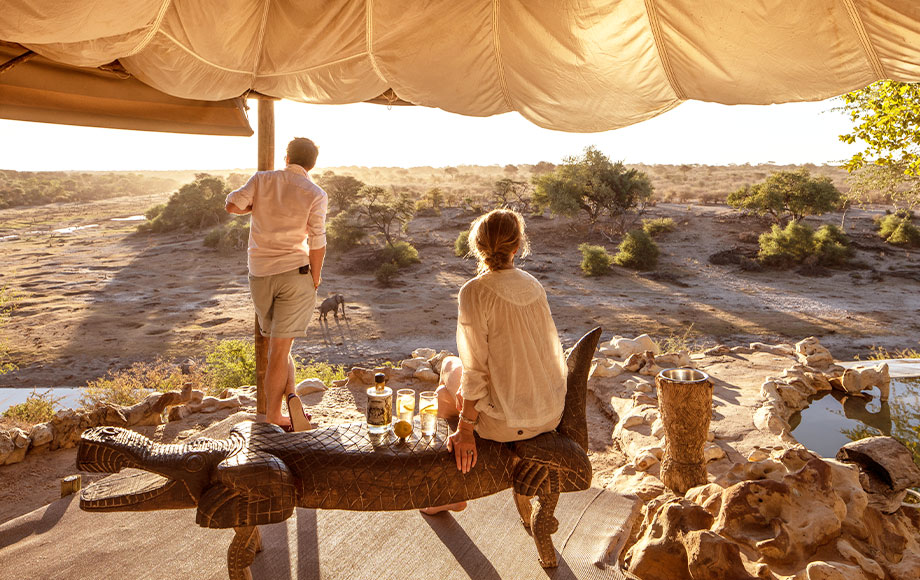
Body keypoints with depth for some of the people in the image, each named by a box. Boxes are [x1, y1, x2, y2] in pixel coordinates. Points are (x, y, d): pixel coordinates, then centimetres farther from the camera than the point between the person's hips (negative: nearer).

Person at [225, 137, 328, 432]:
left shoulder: (262, 180, 2)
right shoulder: (315, 194, -5)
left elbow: (232, 204, -9)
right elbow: (317, 243, -9)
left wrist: (258, 206, 12)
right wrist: (315, 280, 3)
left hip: (260, 275, 3)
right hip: (295, 274, -2)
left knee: (277, 343, 19)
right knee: (280, 347, 1)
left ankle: (291, 396, 5)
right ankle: (272, 416, 6)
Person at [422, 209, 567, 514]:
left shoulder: (475, 291, -18)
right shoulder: (533, 285, 2)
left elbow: (476, 369, -19)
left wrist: (465, 428, -9)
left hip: (508, 422, -6)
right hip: (551, 414, 6)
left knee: (445, 394, 22)